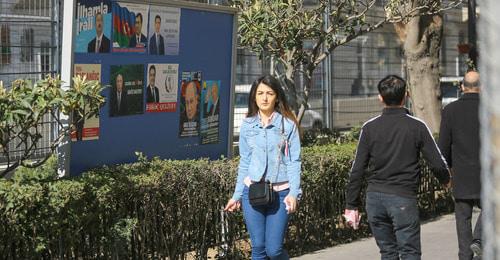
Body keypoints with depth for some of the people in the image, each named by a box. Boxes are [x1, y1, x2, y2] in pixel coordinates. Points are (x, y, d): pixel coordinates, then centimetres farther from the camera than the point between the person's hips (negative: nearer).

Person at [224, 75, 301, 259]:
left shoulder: (288, 124, 0)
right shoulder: (247, 125, 8)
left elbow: (294, 161, -2)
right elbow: (244, 162, 13)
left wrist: (294, 193, -12)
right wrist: (237, 195, 12)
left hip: (280, 193, -2)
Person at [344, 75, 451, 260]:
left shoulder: (369, 128, 1)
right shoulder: (417, 127, -4)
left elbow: (357, 171, 1)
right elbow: (437, 164, -3)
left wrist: (351, 205, 7)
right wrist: (446, 180, 20)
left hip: (375, 198, 3)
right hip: (403, 199, -3)